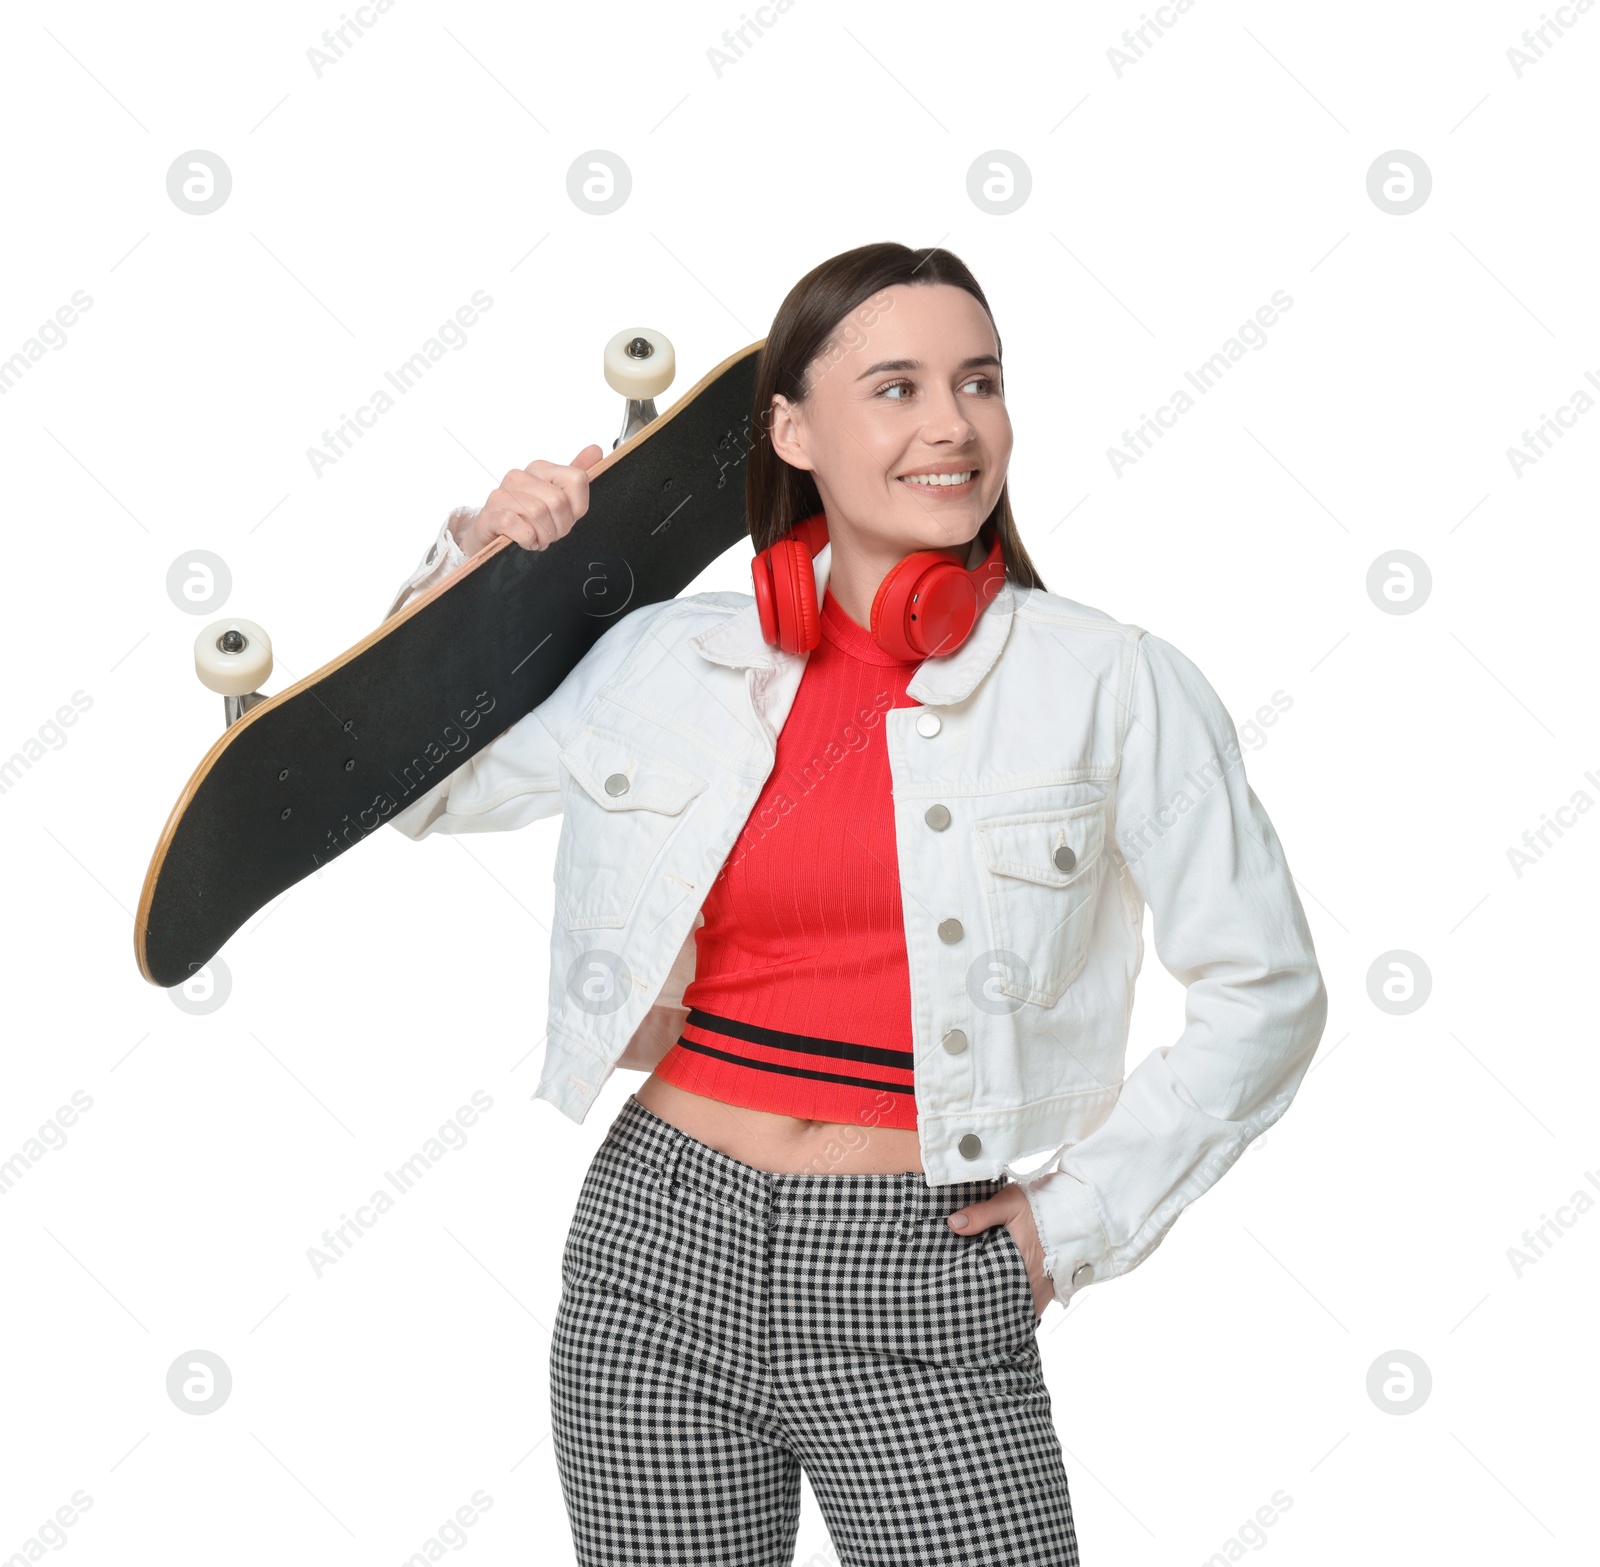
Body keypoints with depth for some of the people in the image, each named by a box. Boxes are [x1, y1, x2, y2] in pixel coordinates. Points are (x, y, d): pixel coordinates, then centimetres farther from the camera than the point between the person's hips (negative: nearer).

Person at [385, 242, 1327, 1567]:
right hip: (659, 1256, 3)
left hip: (921, 1304, -2)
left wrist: (1089, 1210, -3)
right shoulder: (666, 661, 3)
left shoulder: (1112, 686, -4)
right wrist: (475, 562, 3)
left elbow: (1263, 992, 1)